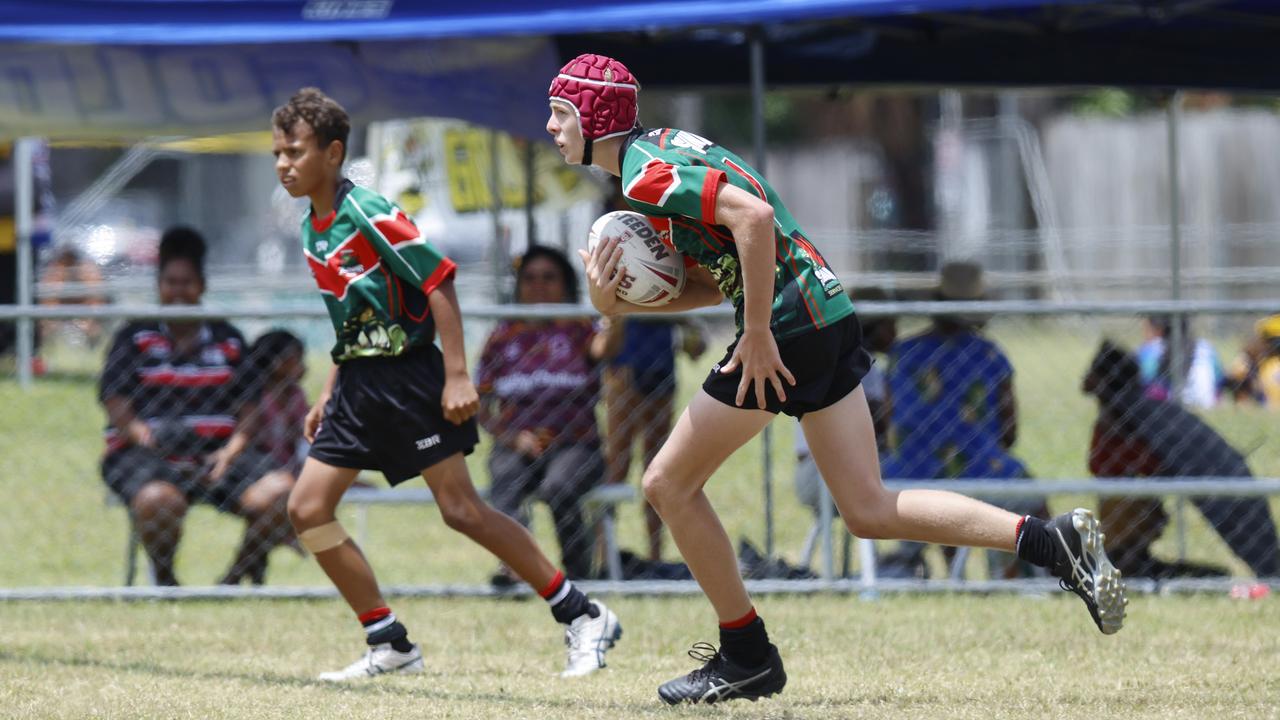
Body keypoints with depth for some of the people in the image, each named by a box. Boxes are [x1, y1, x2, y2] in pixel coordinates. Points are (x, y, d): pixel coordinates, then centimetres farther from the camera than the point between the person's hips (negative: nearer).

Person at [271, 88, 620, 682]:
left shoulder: (369, 215, -15)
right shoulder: (311, 228, 11)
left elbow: (438, 281, -17)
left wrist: (457, 375, -21)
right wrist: (329, 393, 19)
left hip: (407, 376, -9)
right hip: (359, 383, 9)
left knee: (461, 509, -10)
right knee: (307, 508, 1)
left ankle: (583, 617, -1)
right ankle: (390, 644, 8)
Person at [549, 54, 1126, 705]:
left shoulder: (646, 174, -11)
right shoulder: (665, 148, 20)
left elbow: (752, 215, -26)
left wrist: (757, 335, -21)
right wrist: (620, 302, 8)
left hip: (786, 328, -10)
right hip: (828, 316, 10)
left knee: (668, 484, 4)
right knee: (870, 511, 8)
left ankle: (746, 657, 11)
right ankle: (1053, 541, -2)